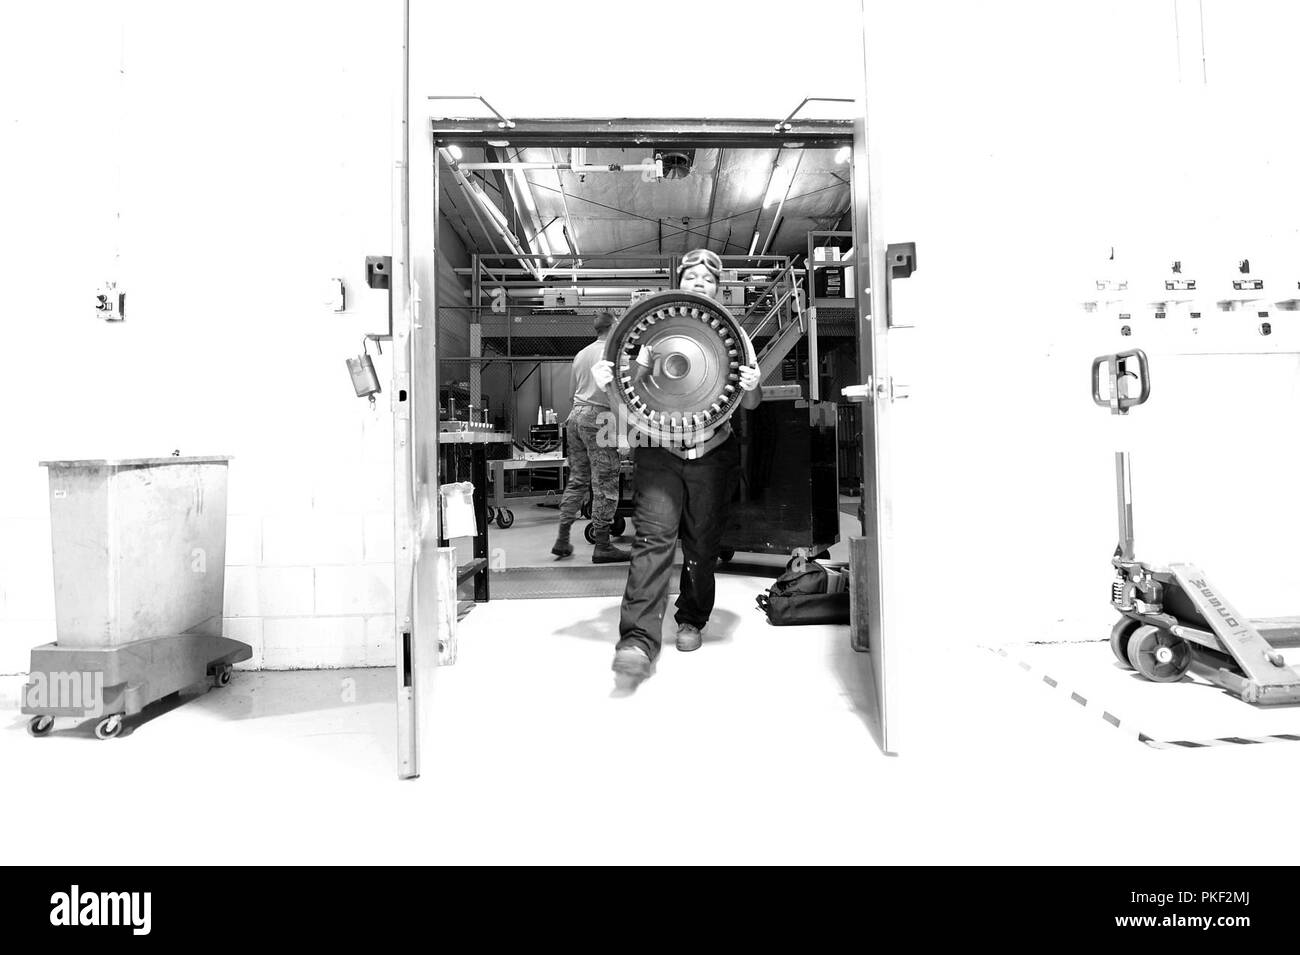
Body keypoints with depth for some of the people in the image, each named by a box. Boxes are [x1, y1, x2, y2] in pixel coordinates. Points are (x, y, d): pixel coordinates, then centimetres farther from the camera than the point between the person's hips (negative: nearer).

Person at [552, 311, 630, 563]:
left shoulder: (581, 354, 19)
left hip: (575, 415, 8)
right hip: (598, 417, -8)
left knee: (577, 480, 13)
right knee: (605, 483, -4)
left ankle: (562, 539, 13)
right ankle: (602, 546, -1)